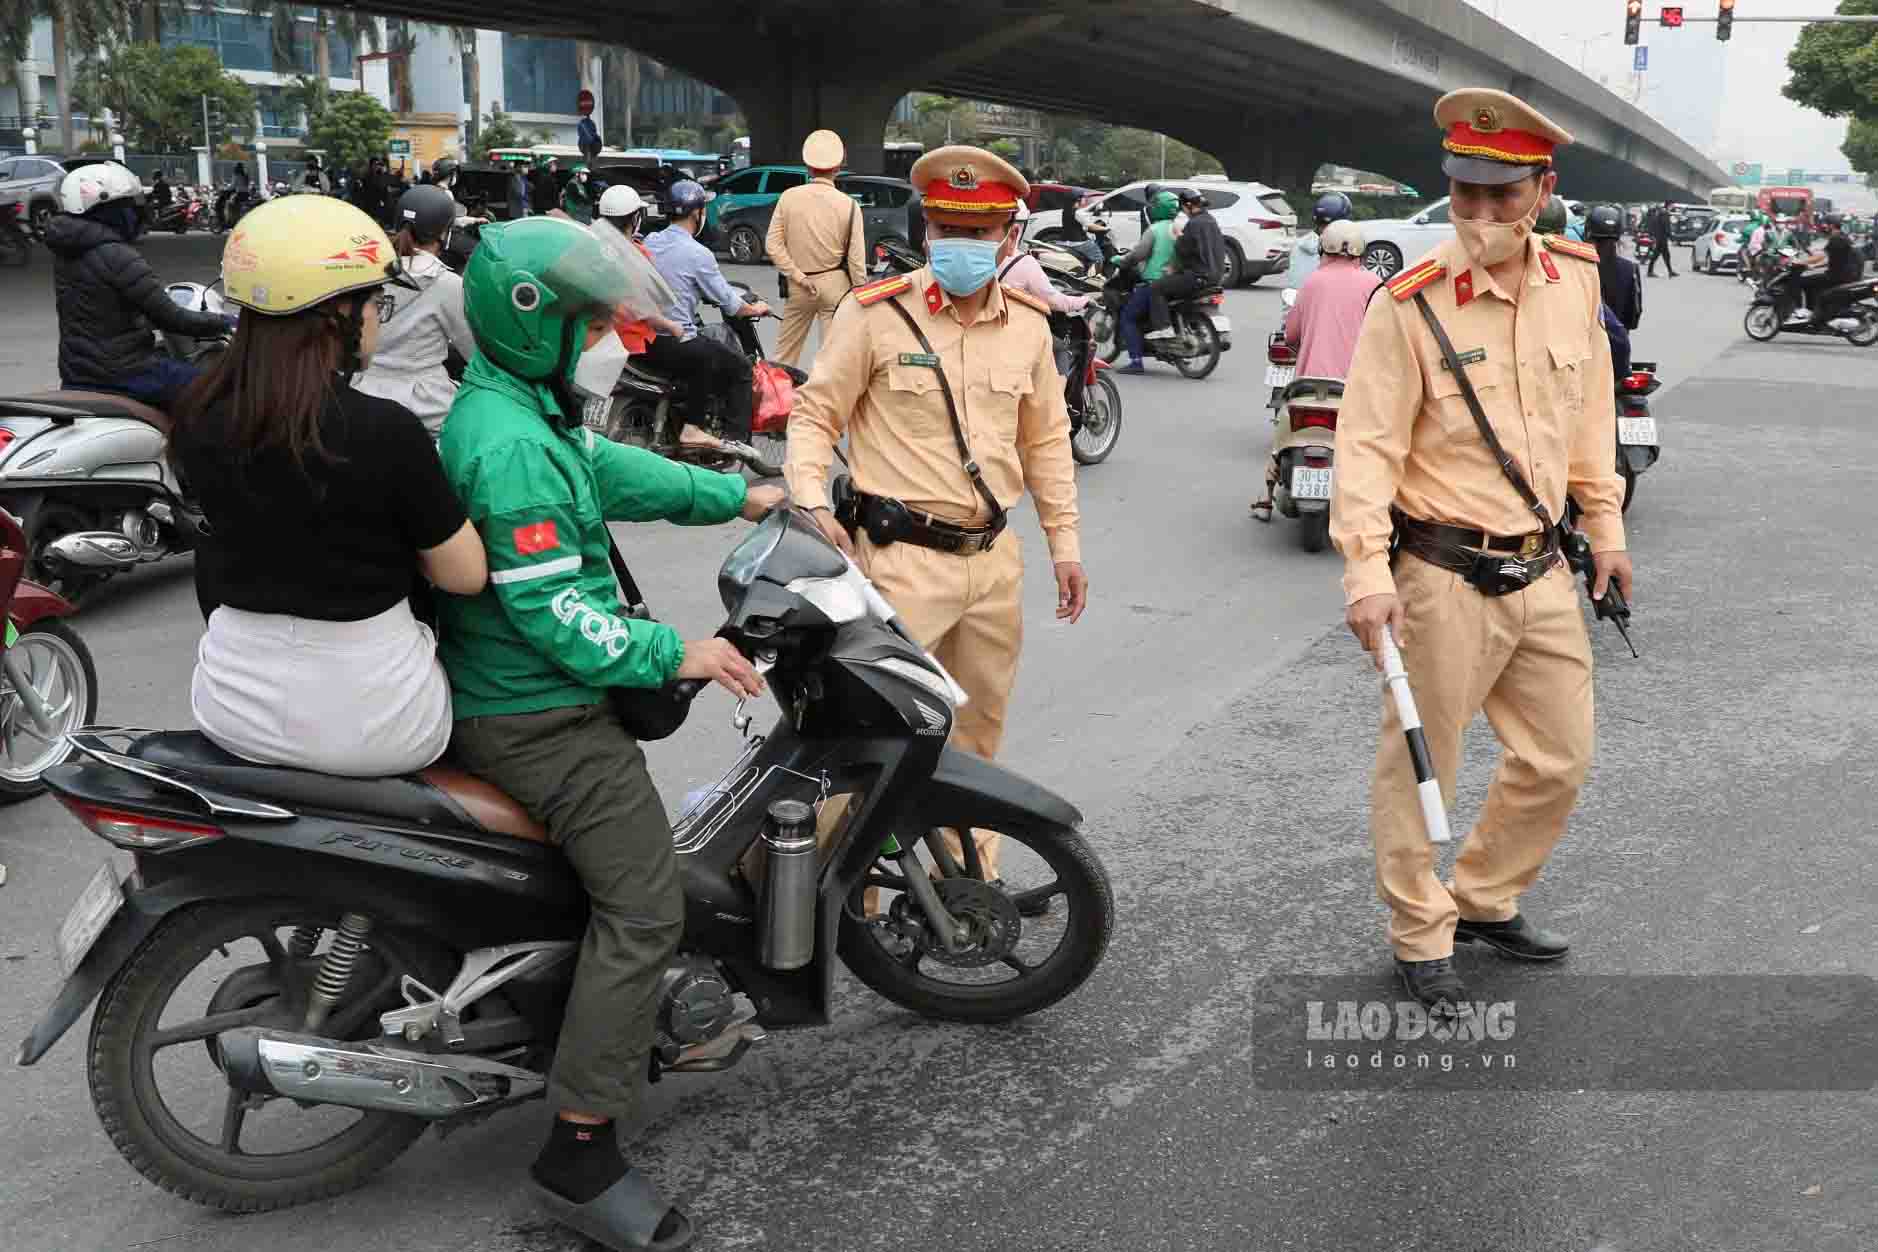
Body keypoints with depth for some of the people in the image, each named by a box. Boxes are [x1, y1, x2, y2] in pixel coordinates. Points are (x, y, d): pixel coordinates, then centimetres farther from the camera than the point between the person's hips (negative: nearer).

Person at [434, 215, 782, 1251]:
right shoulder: (512, 444, -23)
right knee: (643, 908, -13)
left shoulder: (516, 406, 11)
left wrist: (734, 496, 23)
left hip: (504, 697, 11)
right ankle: (580, 1155, -9)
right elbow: (548, 606, -26)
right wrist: (672, 654, -21)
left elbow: (611, 473, 21)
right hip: (537, 716, -11)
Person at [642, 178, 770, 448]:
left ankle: (692, 426, 27)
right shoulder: (697, 253, -13)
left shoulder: (650, 242, 6)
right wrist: (755, 309, 13)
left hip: (644, 336, 8)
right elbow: (729, 304, -6)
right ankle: (735, 439, 3)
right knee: (741, 367, 8)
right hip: (675, 343, -8)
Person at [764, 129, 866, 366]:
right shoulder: (848, 204, -8)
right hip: (835, 284, -2)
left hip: (797, 286, 2)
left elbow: (773, 245, -7)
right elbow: (856, 258, -9)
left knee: (785, 351, 12)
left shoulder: (789, 197, -3)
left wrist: (799, 277, -5)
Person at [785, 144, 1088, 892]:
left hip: (994, 559, 6)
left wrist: (1065, 541, 15)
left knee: (976, 730, 18)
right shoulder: (875, 314, -7)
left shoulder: (1027, 325, 9)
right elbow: (816, 413, -2)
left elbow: (1046, 438, 17)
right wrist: (812, 503, -17)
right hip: (902, 559, -6)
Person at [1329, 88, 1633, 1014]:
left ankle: (1485, 901, 37)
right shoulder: (1412, 305, -14)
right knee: (1419, 765, 6)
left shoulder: (1575, 280, 3)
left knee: (1558, 759, 16)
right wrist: (1366, 569, -25)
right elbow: (1367, 443, -16)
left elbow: (1590, 417, 15)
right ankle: (1421, 937, 25)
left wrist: (1606, 529, 17)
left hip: (1542, 571, 6)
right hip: (1445, 578, -6)